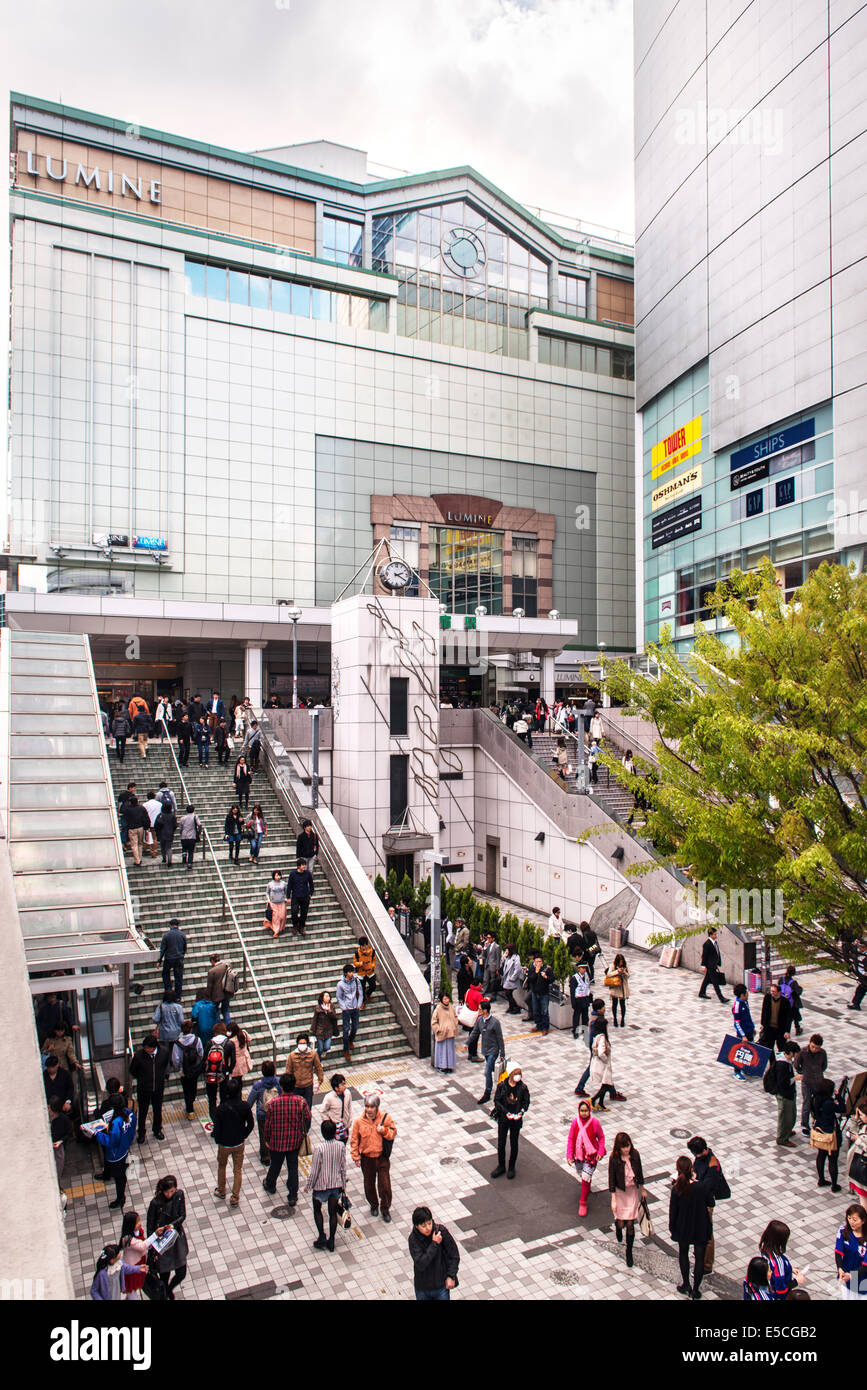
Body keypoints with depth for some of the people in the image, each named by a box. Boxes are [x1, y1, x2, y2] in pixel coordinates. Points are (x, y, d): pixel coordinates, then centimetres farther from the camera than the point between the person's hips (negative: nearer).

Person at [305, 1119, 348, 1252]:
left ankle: (322, 1237, 15)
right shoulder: (341, 1146, -13)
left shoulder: (319, 1148, -25)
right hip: (336, 1184, 3)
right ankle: (331, 1242, 25)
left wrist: (308, 1186, -1)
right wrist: (343, 1184, 13)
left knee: (317, 1210, 21)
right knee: (333, 1212, 17)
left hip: (321, 1185, -3)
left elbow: (314, 1170, -17)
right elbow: (343, 1167, -2)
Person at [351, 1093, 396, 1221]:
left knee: (385, 1185, 5)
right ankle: (374, 1205, 44)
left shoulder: (385, 1118, -14)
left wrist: (385, 1131, -23)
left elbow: (393, 1132, -3)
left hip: (382, 1157, -1)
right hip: (366, 1158, 1)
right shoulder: (359, 1121, -14)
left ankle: (385, 1209, 29)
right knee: (369, 1184, 17)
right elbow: (354, 1140, -3)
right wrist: (356, 1157, -4)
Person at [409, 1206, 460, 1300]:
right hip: (422, 1288, 0)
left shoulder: (441, 1231, -19)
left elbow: (454, 1256, -7)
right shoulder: (413, 1239, -20)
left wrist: (451, 1276, -10)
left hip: (441, 1285, 0)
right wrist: (434, 1244, -31)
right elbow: (420, 1264, -29)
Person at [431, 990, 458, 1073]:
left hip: (450, 1033, 5)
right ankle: (441, 1066, 14)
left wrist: (455, 1027, 8)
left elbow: (455, 1017, 17)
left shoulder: (450, 1007, 2)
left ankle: (449, 1065, 23)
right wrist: (439, 1030, -13)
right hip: (442, 1033, -5)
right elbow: (433, 1021, -9)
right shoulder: (438, 1008, -14)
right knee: (442, 1049, 1)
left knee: (450, 1049, 11)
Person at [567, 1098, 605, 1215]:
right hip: (578, 1153, 3)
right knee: (580, 1174, 21)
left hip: (591, 1154, -3)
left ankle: (583, 1203, 7)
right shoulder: (575, 1122, -13)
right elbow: (570, 1139, -5)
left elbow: (601, 1137, -2)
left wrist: (600, 1152, -10)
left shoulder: (594, 1122, -17)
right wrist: (569, 1155, -8)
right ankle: (587, 1187, 54)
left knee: (586, 1177, -9)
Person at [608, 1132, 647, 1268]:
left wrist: (642, 1189, 14)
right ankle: (618, 1227, 41)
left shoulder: (635, 1154, -11)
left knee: (630, 1224, 3)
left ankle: (629, 1252, 22)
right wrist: (613, 1200, -12)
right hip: (620, 1192, -2)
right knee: (621, 1223, 4)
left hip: (633, 1191, 2)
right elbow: (611, 1179, -13)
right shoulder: (614, 1159, -19)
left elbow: (639, 1172, 5)